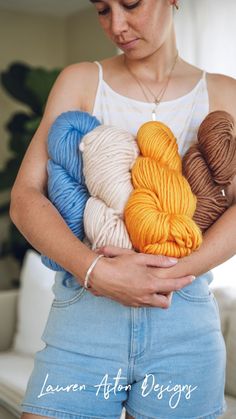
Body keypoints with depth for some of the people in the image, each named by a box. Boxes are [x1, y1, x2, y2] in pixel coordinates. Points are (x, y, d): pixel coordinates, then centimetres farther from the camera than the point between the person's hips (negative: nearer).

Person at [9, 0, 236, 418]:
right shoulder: (80, 81, 7)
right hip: (83, 319, 0)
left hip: (184, 325, 1)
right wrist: (95, 270, -18)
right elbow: (24, 196, -2)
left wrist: (171, 273, -19)